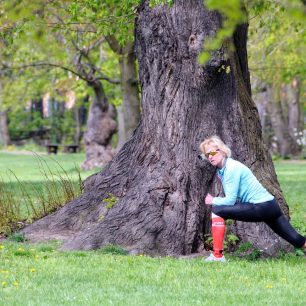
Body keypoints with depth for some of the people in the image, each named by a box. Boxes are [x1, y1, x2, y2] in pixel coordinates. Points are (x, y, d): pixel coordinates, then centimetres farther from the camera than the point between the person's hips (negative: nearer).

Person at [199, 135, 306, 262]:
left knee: (216, 210, -11)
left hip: (261, 208, -10)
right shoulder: (221, 170, 14)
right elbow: (232, 199, 18)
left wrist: (213, 201, -1)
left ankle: (217, 256, -10)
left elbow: (230, 200, -15)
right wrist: (215, 200, 3)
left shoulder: (232, 168, -13)